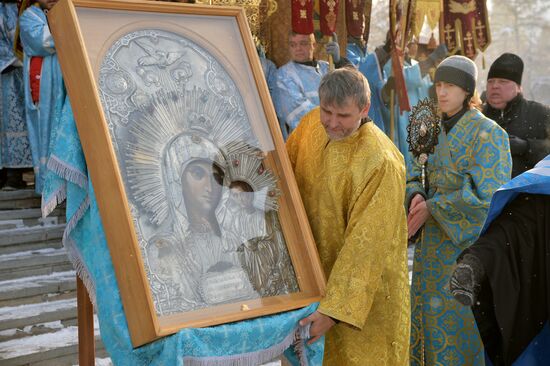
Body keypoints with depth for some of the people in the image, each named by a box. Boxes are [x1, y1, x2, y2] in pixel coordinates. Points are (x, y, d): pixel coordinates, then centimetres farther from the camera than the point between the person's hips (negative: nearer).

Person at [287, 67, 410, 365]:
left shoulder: (381, 163, -27)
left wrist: (335, 307, -30)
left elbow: (365, 243, -28)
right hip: (314, 273, 6)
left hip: (364, 286, -6)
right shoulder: (312, 124, -7)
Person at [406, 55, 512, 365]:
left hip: (467, 242, -7)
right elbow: (414, 171, 10)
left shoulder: (487, 134, -14)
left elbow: (485, 193, -22)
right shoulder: (437, 129, 8)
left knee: (460, 322, 1)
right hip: (435, 241, 7)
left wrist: (431, 207, -19)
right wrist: (417, 195, -13)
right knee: (430, 312, 14)